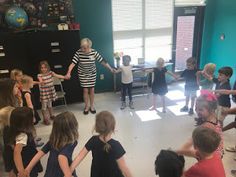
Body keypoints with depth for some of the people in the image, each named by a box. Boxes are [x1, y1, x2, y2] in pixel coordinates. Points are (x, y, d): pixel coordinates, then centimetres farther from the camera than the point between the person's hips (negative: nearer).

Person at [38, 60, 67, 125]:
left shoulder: (50, 73, -2)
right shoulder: (39, 75, -12)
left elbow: (57, 75, -14)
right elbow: (40, 81, -32)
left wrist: (65, 77, -30)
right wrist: (41, 82, -56)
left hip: (51, 91, 4)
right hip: (44, 93, -4)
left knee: (50, 104, 20)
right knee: (44, 106, 3)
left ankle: (51, 115, 39)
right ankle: (45, 119, 16)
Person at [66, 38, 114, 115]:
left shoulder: (94, 52, -16)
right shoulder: (78, 52, -17)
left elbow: (102, 61, -13)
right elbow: (73, 63, -22)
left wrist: (110, 69, -13)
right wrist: (69, 72, -34)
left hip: (92, 73, 1)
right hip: (83, 74, -1)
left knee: (92, 90, 6)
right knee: (85, 90, 2)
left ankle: (92, 106, 24)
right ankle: (86, 106, 21)